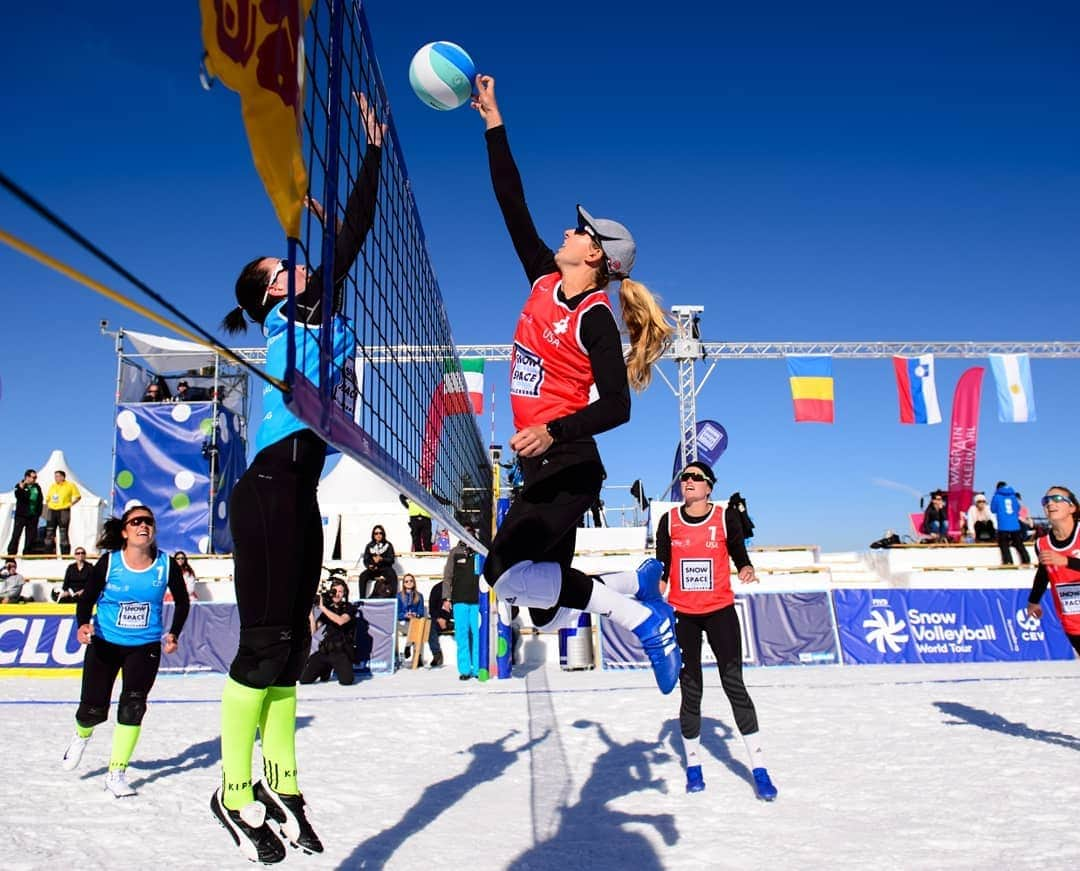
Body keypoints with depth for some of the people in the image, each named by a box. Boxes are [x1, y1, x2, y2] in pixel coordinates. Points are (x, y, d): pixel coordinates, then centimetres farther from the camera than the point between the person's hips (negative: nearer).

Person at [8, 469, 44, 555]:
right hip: (21, 515, -4)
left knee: (31, 536, 5)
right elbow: (18, 496, -20)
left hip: (33, 516, 4)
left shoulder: (37, 487, 10)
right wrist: (21, 487, -34)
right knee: (16, 534, -5)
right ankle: (11, 552, -2)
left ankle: (27, 553, 13)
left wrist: (38, 512, 7)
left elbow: (40, 500, 13)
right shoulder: (20, 486, -2)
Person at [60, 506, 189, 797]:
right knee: (93, 709, 4)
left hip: (145, 646, 0)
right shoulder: (109, 562, -12)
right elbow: (87, 598, -4)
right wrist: (83, 624, -23)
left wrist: (174, 634, -3)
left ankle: (116, 773, 5)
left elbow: (182, 602, 6)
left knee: (133, 705, -11)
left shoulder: (166, 565, -9)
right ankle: (81, 734, 43)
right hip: (104, 644, 0)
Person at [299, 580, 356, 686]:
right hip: (325, 650, 4)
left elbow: (340, 621, -21)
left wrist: (322, 608, -16)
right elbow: (313, 630, 4)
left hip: (341, 651, -4)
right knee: (304, 680, -8)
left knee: (347, 681, -24)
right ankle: (326, 670, 21)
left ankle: (338, 669, 11)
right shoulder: (327, 608, 12)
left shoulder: (348, 608, 1)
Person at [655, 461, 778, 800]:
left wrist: (746, 570, -17)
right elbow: (661, 569, 6)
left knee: (734, 684, -4)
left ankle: (759, 768, 7)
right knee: (690, 690, 7)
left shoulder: (726, 518, -2)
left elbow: (740, 556, 4)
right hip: (682, 614, 1)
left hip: (720, 611, -1)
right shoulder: (669, 521, 2)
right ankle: (693, 765, 23)